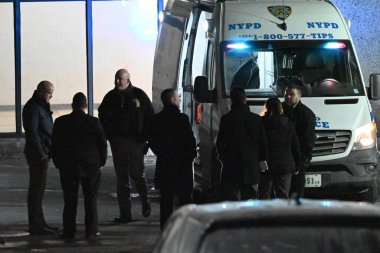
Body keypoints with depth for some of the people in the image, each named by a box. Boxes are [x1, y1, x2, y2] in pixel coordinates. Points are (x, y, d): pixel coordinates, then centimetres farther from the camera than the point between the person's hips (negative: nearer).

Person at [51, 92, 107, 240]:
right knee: (90, 200, 6)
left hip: (68, 167, 1)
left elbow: (55, 145, 2)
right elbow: (102, 144, -1)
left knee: (70, 201, 7)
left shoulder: (60, 122, -3)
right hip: (91, 167, -1)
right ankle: (91, 231, 5)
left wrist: (59, 164, 11)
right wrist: (100, 163, 10)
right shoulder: (94, 122, -6)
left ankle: (69, 231, 6)